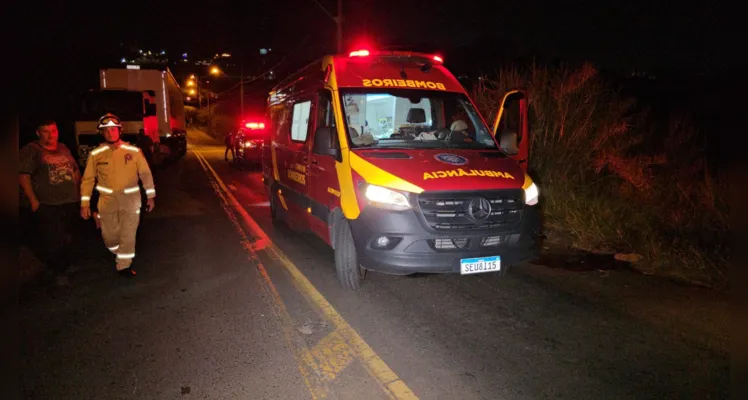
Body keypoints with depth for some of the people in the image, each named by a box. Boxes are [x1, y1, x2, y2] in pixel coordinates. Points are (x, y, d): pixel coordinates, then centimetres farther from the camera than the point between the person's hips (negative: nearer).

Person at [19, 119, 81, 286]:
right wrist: (33, 200, -15)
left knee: (66, 239, 15)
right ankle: (57, 271, 12)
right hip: (47, 205, -5)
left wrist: (73, 188, 11)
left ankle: (63, 269, 31)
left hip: (70, 203, 6)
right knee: (52, 241, -4)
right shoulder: (31, 150, -5)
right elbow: (23, 176, -11)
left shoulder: (63, 149, 12)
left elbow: (76, 170, 22)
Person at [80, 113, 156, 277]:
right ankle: (122, 255, 41)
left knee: (128, 234, 1)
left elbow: (145, 174, 2)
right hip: (107, 199, 1)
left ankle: (124, 264, 17)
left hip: (130, 199, -1)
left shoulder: (134, 151, -6)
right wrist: (85, 203, -1)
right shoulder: (96, 154, -4)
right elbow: (88, 179, 1)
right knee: (109, 235, 11)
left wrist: (151, 196, 4)